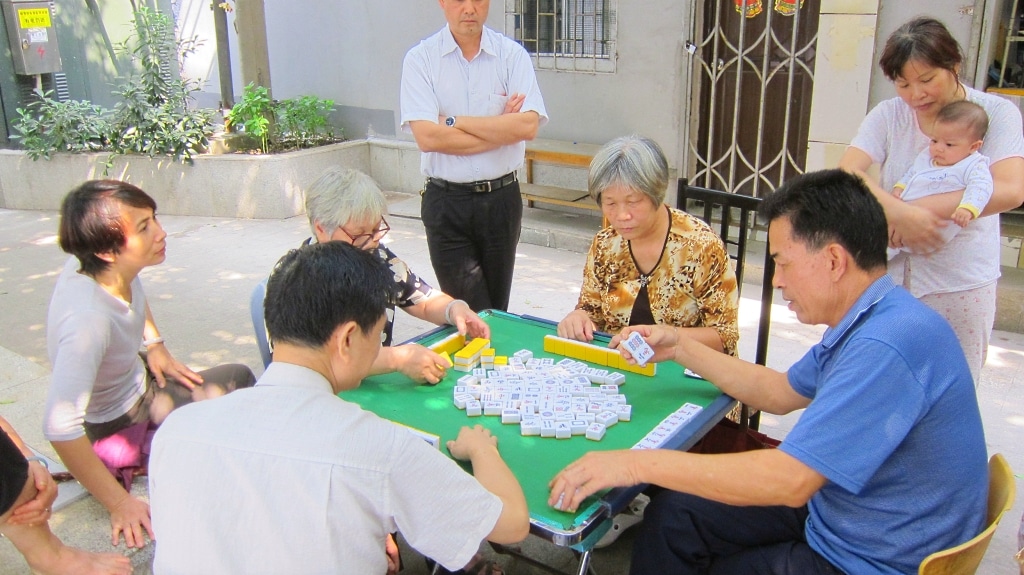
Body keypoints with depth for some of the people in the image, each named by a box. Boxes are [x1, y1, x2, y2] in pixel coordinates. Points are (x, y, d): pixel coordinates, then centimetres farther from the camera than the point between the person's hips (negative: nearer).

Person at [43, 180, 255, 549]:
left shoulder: (115, 268, -16)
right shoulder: (88, 318, -39)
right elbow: (59, 428, -43)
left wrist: (155, 345, 2)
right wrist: (118, 503, -35)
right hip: (117, 425, -7)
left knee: (239, 378, 18)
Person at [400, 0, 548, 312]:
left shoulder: (512, 55, 0)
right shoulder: (420, 59, -3)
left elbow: (528, 125, -14)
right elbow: (426, 137, -15)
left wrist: (454, 121, -11)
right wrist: (502, 129, -11)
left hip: (502, 197, 2)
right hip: (446, 201, -2)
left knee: (497, 308, 14)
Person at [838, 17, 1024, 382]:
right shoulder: (888, 115, 0)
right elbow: (847, 172, -14)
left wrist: (919, 208, -24)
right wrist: (900, 213, -29)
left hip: (961, 282, -1)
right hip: (889, 270, 1)